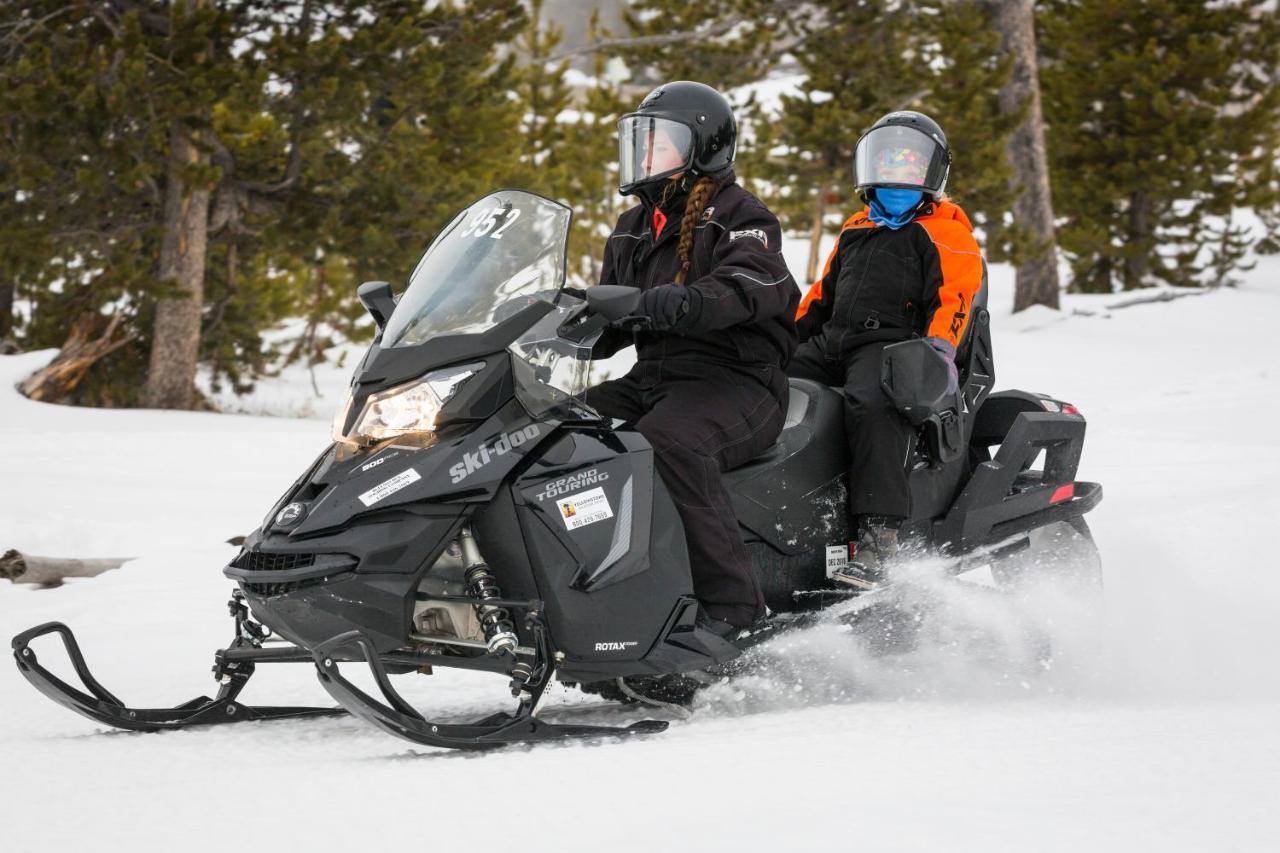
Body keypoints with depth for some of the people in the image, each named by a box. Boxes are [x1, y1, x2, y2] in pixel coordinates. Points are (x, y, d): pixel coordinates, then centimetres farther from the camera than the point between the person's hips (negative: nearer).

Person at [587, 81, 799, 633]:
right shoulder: (633, 229, 21)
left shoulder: (736, 216, -3)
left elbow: (749, 287, -25)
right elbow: (607, 331, 23)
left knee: (666, 440, -38)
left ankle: (730, 600, -37)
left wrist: (676, 303, -43)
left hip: (737, 380, -8)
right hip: (653, 378, 8)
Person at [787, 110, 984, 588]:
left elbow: (953, 294, -7)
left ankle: (878, 535, -47)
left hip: (893, 343, -7)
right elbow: (821, 294, 34)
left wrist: (941, 347, -24)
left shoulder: (946, 229, 8)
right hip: (832, 343, 8)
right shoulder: (856, 230, 30)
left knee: (870, 404, -39)